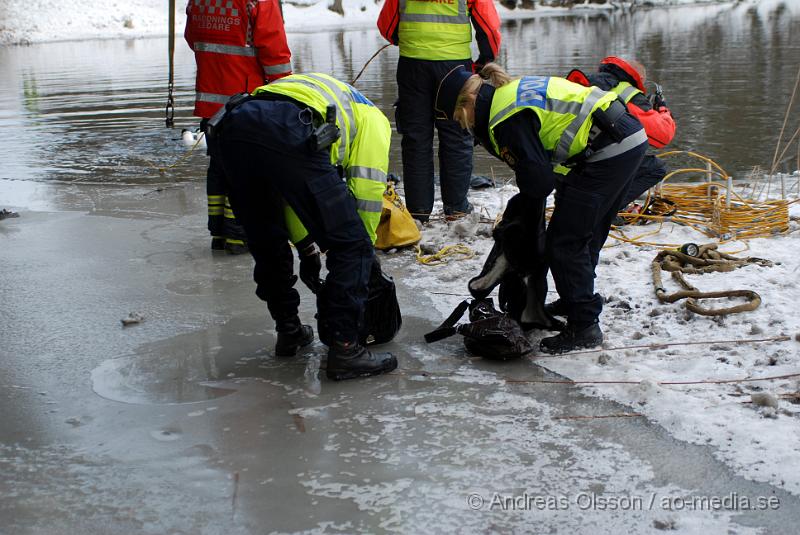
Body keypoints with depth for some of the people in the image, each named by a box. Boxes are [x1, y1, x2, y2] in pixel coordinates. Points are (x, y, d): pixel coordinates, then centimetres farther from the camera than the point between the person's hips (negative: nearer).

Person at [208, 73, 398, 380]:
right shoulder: (372, 117, 28)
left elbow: (286, 190, 43)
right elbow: (367, 191, 18)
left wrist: (306, 248, 45)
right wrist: (364, 250, 31)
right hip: (287, 136, -7)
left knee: (267, 246, 27)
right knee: (351, 247, 5)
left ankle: (289, 332, 38)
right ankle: (343, 349, 6)